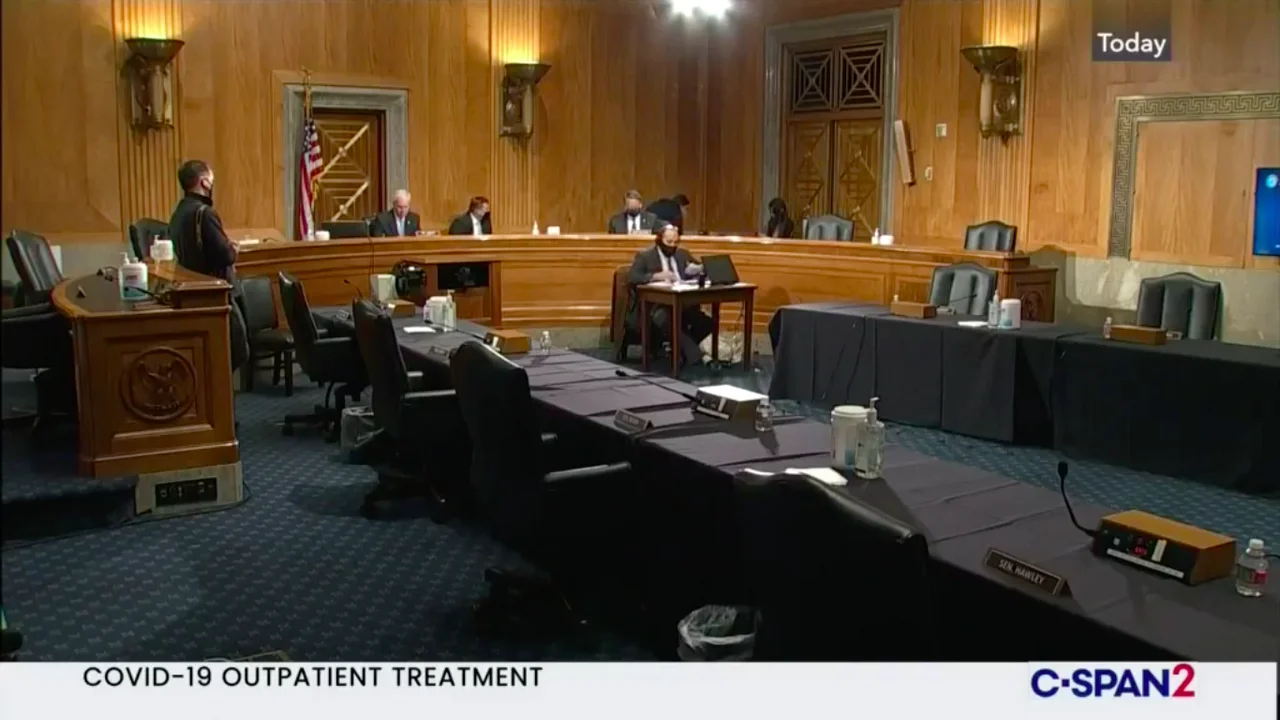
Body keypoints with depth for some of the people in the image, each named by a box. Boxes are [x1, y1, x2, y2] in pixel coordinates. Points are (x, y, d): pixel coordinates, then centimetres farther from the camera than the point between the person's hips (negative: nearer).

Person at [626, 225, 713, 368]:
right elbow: (631, 278, -9)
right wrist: (656, 276, -23)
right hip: (653, 306, -5)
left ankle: (680, 348, -7)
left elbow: (700, 271, 22)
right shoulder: (644, 256, 4)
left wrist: (699, 270, -4)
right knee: (665, 318, -40)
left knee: (705, 321, -23)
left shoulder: (683, 254, 20)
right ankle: (693, 353, -36)